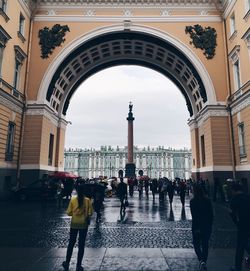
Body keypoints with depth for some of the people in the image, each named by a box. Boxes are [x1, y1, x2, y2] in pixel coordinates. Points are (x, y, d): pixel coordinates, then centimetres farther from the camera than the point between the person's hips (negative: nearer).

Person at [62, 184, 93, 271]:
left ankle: (67, 263, 26)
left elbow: (68, 213, -4)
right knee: (81, 245, 9)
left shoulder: (72, 200, -8)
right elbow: (90, 213, -7)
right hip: (84, 224, -1)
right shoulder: (87, 200, -8)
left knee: (71, 243, 16)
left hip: (74, 224, 1)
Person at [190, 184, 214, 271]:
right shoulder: (208, 200, -3)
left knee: (196, 244, 13)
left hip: (197, 227, -3)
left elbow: (194, 216, -16)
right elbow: (211, 214, 1)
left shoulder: (193, 201, -13)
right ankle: (204, 262, 23)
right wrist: (210, 225, 10)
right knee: (205, 245, 16)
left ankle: (201, 260, -5)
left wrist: (196, 227, -11)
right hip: (207, 226, 4)